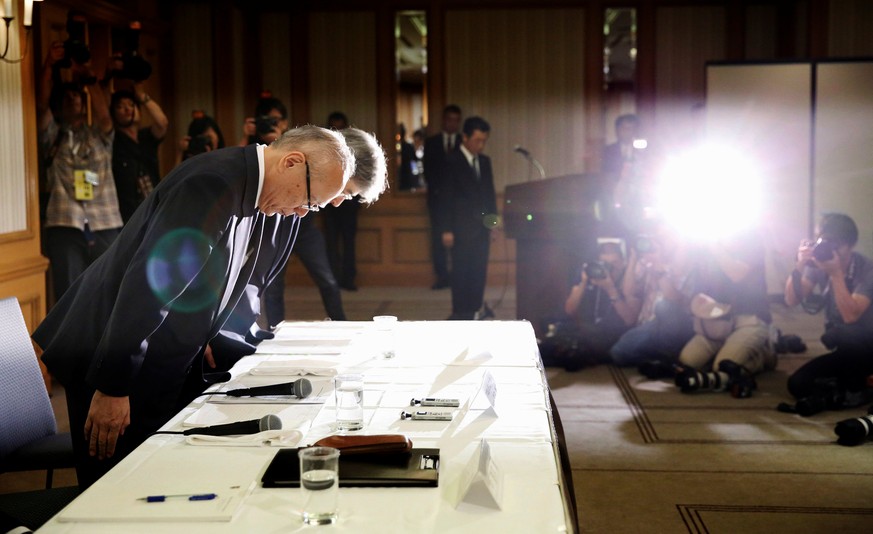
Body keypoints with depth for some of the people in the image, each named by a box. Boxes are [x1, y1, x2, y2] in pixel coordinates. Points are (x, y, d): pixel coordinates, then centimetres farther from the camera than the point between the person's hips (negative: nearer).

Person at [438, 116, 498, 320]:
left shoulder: (485, 161, 12)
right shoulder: (452, 162, -5)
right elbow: (446, 196, -7)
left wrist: (492, 219, 8)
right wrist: (446, 229, -12)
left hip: (482, 226, 5)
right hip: (462, 227, -5)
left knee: (480, 269, 5)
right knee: (461, 270, -3)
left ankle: (476, 308, 13)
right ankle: (460, 312, 2)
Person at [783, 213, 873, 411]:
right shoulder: (818, 264, -7)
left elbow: (850, 316, -30)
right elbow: (792, 300, -13)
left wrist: (836, 274, -33)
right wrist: (800, 266, -26)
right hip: (845, 350, 5)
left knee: (838, 335, -37)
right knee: (797, 384, -12)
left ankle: (855, 390, -10)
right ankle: (853, 379, 8)